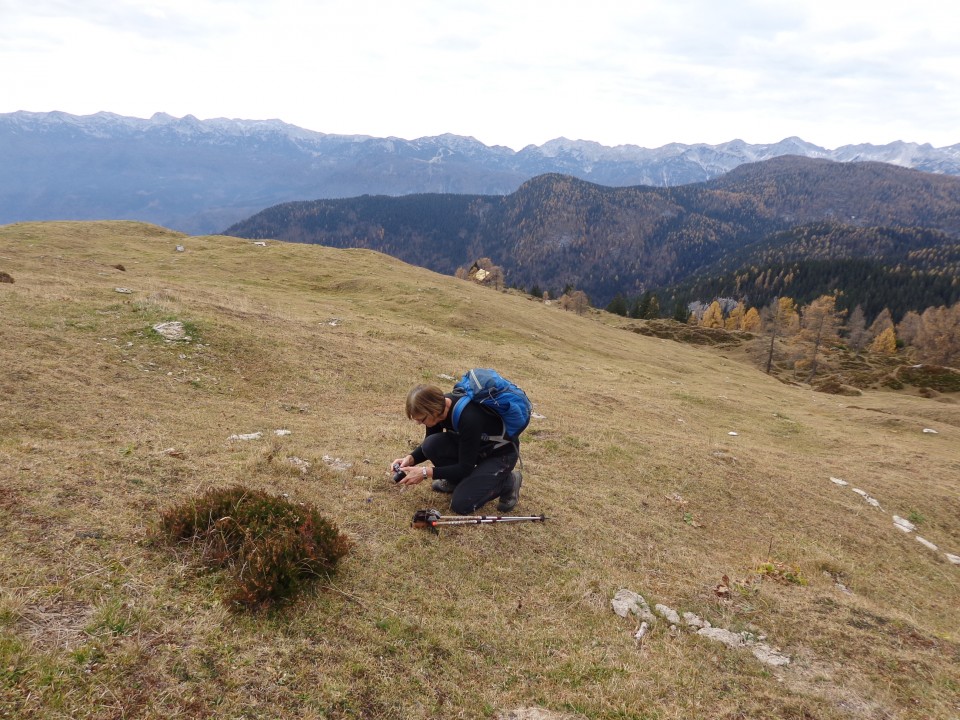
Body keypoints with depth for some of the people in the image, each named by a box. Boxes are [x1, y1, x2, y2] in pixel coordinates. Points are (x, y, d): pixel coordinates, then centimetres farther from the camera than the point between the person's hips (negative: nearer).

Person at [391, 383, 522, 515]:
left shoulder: (468, 418, -37)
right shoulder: (440, 405, -16)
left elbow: (465, 468, -28)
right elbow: (428, 443, 1)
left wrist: (426, 472, -29)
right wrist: (411, 459, -17)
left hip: (501, 453, -7)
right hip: (474, 447, 7)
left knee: (461, 504, -18)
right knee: (431, 445, -19)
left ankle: (507, 482, 2)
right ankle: (456, 481, 7)